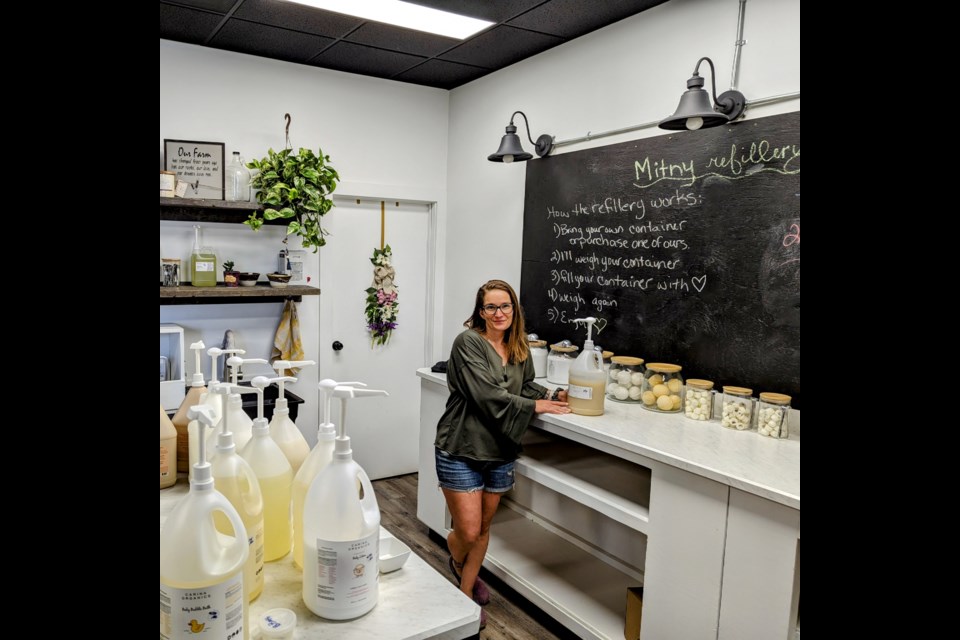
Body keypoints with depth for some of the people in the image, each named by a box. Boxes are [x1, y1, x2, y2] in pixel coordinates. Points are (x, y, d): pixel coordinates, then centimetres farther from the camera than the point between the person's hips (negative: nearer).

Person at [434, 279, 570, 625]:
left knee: (483, 528, 16)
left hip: (500, 453, 6)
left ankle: (466, 593, 36)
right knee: (468, 532, -1)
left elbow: (526, 386, 18)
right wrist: (537, 406, -16)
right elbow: (488, 396, -22)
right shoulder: (468, 343, -15)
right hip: (461, 451, -6)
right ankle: (457, 562, 36)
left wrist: (555, 394, -1)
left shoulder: (520, 349, 5)